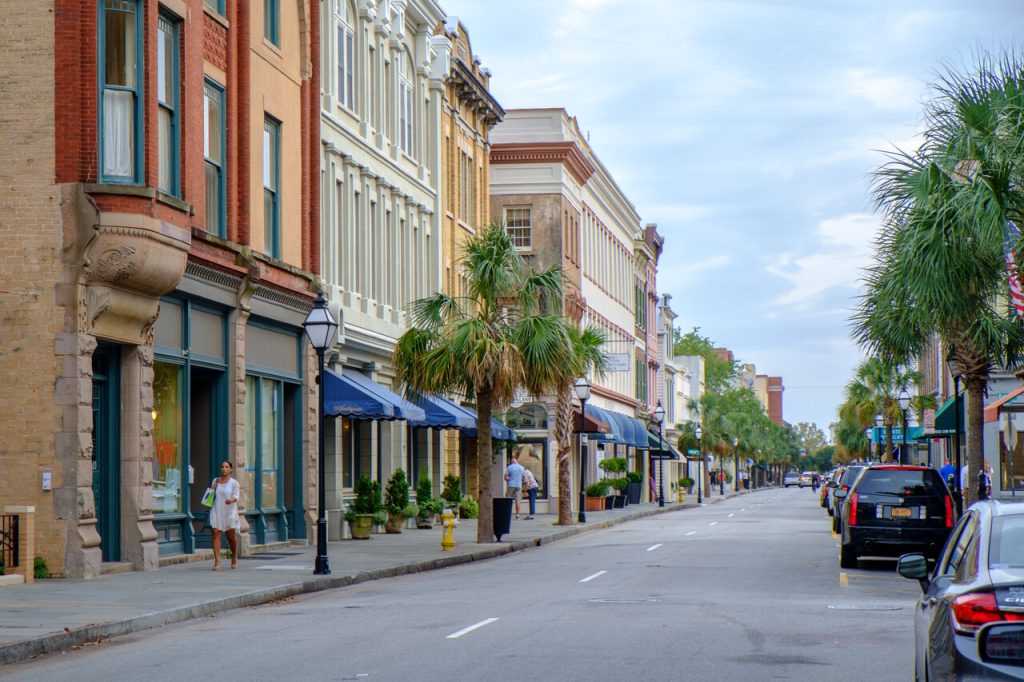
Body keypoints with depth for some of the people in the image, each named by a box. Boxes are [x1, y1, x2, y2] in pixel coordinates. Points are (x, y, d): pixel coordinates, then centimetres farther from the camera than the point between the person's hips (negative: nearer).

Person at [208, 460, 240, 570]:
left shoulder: (234, 483, 0)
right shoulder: (215, 481, 12)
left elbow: (236, 496, -10)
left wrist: (232, 500, -33)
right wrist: (212, 489, -1)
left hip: (229, 512, -2)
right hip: (216, 511, 2)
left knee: (231, 536, 7)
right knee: (216, 534, -12)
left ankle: (234, 557, 34)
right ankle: (217, 561, -16)